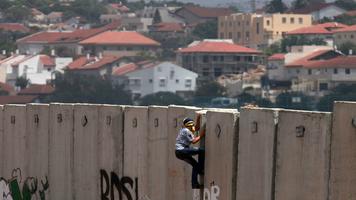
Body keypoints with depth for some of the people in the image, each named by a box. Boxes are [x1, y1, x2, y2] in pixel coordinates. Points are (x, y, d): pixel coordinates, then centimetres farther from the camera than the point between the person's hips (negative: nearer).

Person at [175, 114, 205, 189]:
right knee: (201, 151, -15)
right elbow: (193, 141, -13)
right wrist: (200, 136, -5)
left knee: (195, 165, 14)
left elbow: (197, 128, 30)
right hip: (181, 150, -11)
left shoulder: (187, 130, 20)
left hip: (179, 152, 11)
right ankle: (201, 169, -10)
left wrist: (198, 119, 20)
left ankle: (195, 184, 12)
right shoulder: (186, 131, -11)